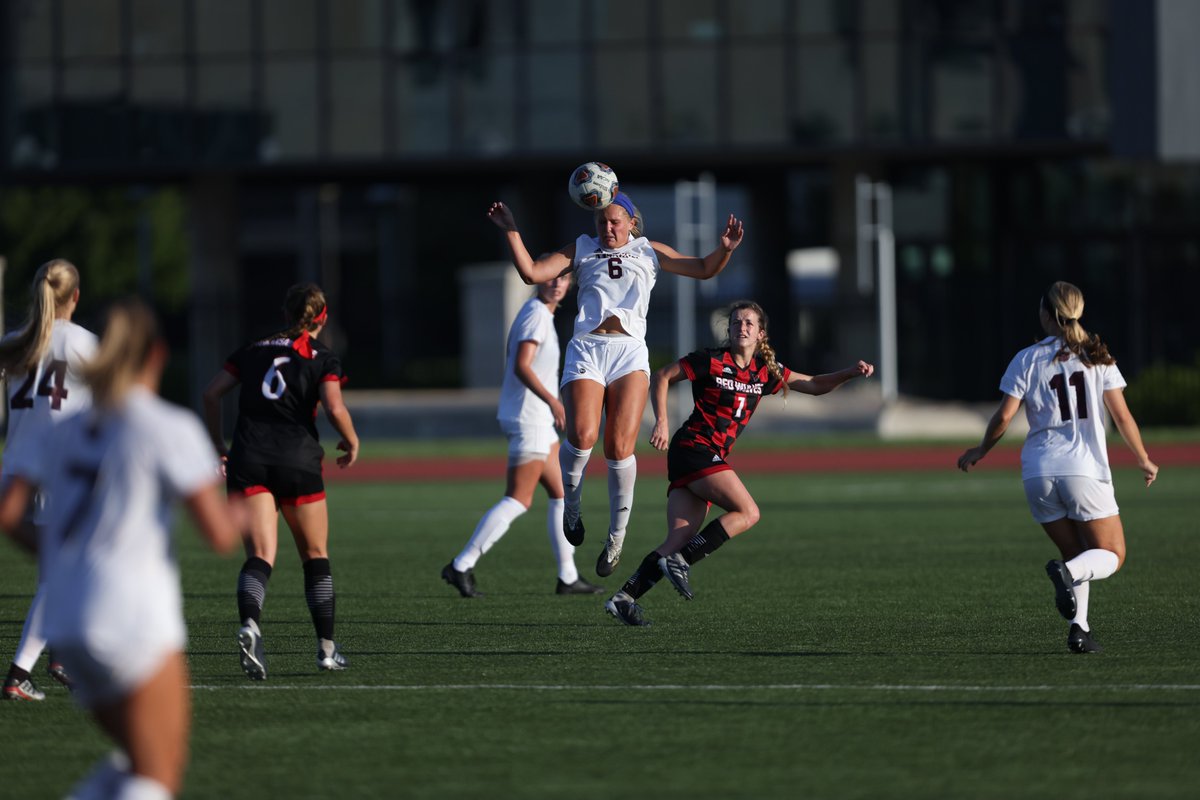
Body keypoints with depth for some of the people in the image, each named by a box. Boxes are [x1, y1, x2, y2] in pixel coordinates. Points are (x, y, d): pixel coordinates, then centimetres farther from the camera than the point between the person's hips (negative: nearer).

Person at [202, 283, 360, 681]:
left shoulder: (254, 349, 16)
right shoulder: (323, 357, 4)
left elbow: (212, 393, 10)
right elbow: (335, 408, -10)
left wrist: (219, 446, 18)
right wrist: (351, 442, 8)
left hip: (248, 463, 2)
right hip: (299, 461, -2)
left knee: (260, 555, -7)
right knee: (315, 556, 15)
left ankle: (250, 625, -36)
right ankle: (327, 649, 18)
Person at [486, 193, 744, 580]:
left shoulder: (648, 252, 18)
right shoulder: (581, 250, 17)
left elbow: (704, 269, 18)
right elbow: (532, 272, 8)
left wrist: (725, 248, -2)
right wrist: (511, 231, -1)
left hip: (630, 351, 0)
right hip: (586, 349, 0)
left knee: (620, 448, -13)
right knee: (583, 435, -24)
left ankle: (617, 534, 1)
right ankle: (570, 504, 3)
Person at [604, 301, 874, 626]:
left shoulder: (765, 372, 13)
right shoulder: (712, 361, -5)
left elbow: (815, 385, 17)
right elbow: (661, 377, 2)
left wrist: (851, 372, 2)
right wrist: (661, 421, -7)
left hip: (712, 457, 7)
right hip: (694, 448, -7)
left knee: (681, 538, -5)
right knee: (748, 512, -18)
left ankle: (624, 597, -8)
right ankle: (679, 561, -19)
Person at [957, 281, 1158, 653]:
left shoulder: (1027, 360, 3)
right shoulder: (1097, 357, 3)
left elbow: (1003, 417, -1)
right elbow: (1122, 416, 2)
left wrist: (979, 451, 16)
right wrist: (1143, 460, 16)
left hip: (1038, 474, 2)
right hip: (1084, 470, -2)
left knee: (1078, 556, 17)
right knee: (1112, 555, 7)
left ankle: (1079, 627, -3)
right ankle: (1068, 572, -25)